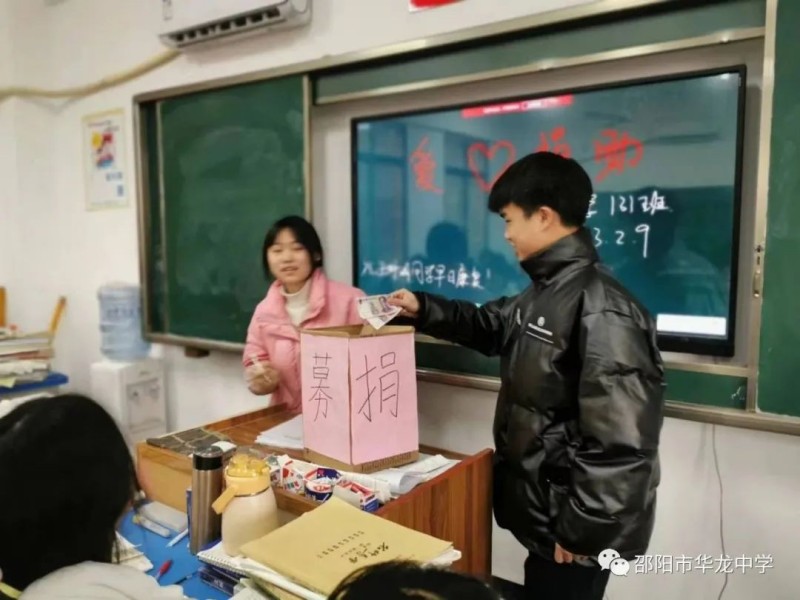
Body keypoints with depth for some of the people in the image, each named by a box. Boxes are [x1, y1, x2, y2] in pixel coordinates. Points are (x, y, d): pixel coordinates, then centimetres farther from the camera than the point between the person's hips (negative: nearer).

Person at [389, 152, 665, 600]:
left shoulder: (601, 308, -26)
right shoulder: (547, 291, 6)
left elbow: (621, 441, -28)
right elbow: (493, 325, 24)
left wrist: (583, 529, -21)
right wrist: (425, 309, 15)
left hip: (569, 523, -9)